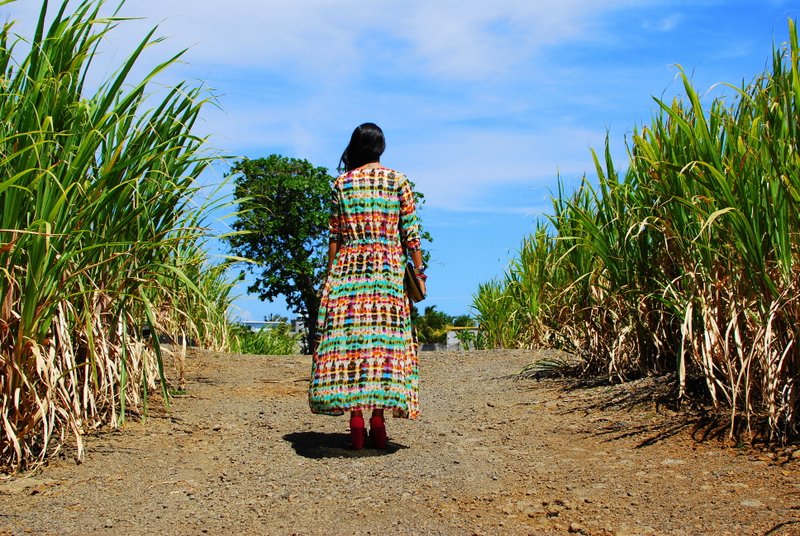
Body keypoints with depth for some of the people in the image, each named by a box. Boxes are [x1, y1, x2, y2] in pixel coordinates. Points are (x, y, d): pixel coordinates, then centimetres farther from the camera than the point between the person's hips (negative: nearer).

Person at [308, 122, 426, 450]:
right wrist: (419, 271, 6)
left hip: (347, 267, 0)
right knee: (384, 337, 2)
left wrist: (330, 275, 11)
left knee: (348, 337, 1)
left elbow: (335, 236, 5)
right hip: (388, 268, 0)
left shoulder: (341, 183, 6)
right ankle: (378, 418, -1)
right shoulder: (398, 181, 5)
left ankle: (356, 422, -2)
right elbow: (410, 231, 1)